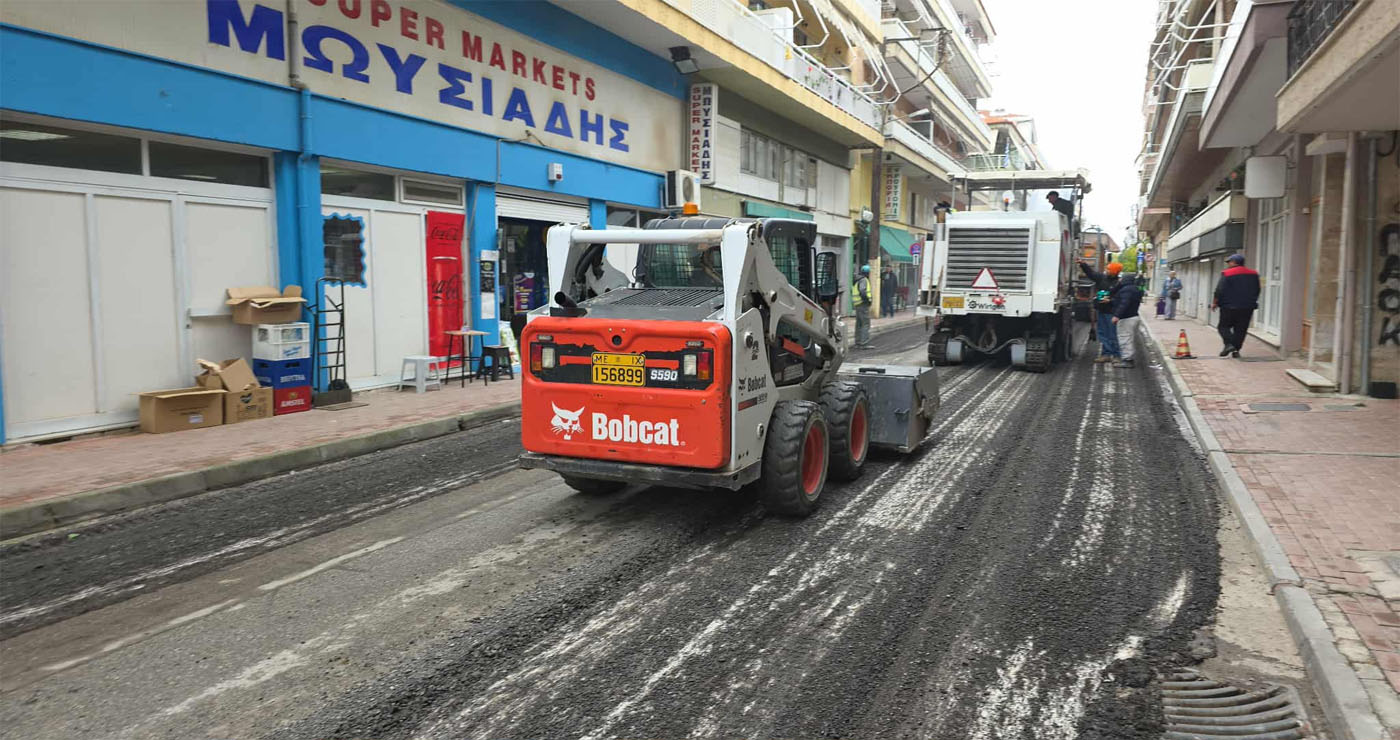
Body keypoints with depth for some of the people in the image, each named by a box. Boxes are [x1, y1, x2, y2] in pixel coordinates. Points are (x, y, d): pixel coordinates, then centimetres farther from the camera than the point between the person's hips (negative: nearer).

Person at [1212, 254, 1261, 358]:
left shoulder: (1227, 274, -9)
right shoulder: (1253, 274, 10)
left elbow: (1219, 290, -11)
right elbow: (1257, 291, 16)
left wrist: (1215, 302, -1)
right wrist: (1252, 303, 26)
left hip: (1229, 306, -4)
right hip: (1247, 308, 4)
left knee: (1224, 326, 6)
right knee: (1240, 329, 8)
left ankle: (1228, 344, -13)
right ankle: (1236, 349, 3)